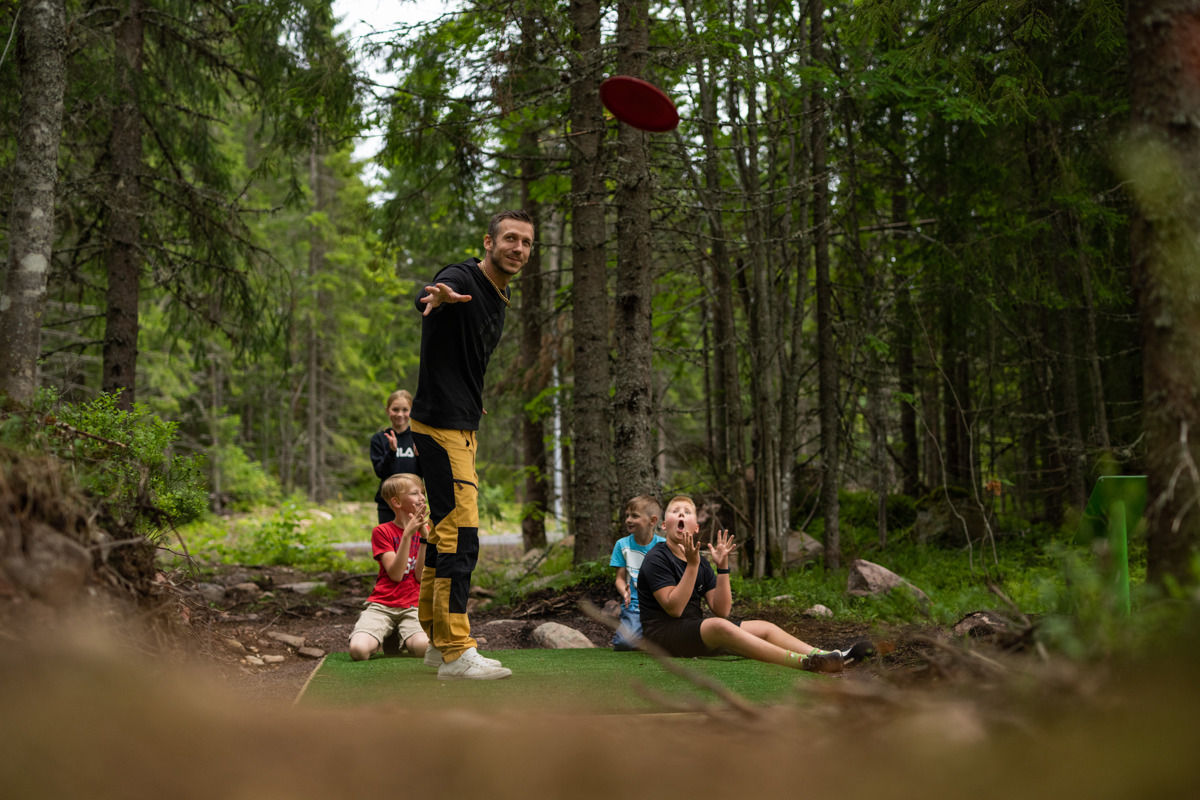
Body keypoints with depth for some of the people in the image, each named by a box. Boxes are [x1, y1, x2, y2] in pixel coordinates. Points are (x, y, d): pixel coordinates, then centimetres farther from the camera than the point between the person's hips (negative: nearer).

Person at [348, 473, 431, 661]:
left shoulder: (424, 529, 10)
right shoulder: (382, 531, 1)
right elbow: (395, 574, -12)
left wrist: (424, 535, -11)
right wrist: (408, 534, -19)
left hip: (412, 607, 1)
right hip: (382, 605, -1)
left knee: (424, 646, -32)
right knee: (358, 650, -29)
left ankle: (404, 639, 4)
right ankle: (378, 641, 7)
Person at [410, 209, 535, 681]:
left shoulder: (500, 299, 16)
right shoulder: (462, 280, -14)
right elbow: (425, 299, -38)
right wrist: (435, 297, -60)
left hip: (461, 428, 10)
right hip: (440, 427, -10)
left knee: (445, 535, 14)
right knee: (460, 538, -13)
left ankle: (438, 641, 23)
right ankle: (455, 653, -10)